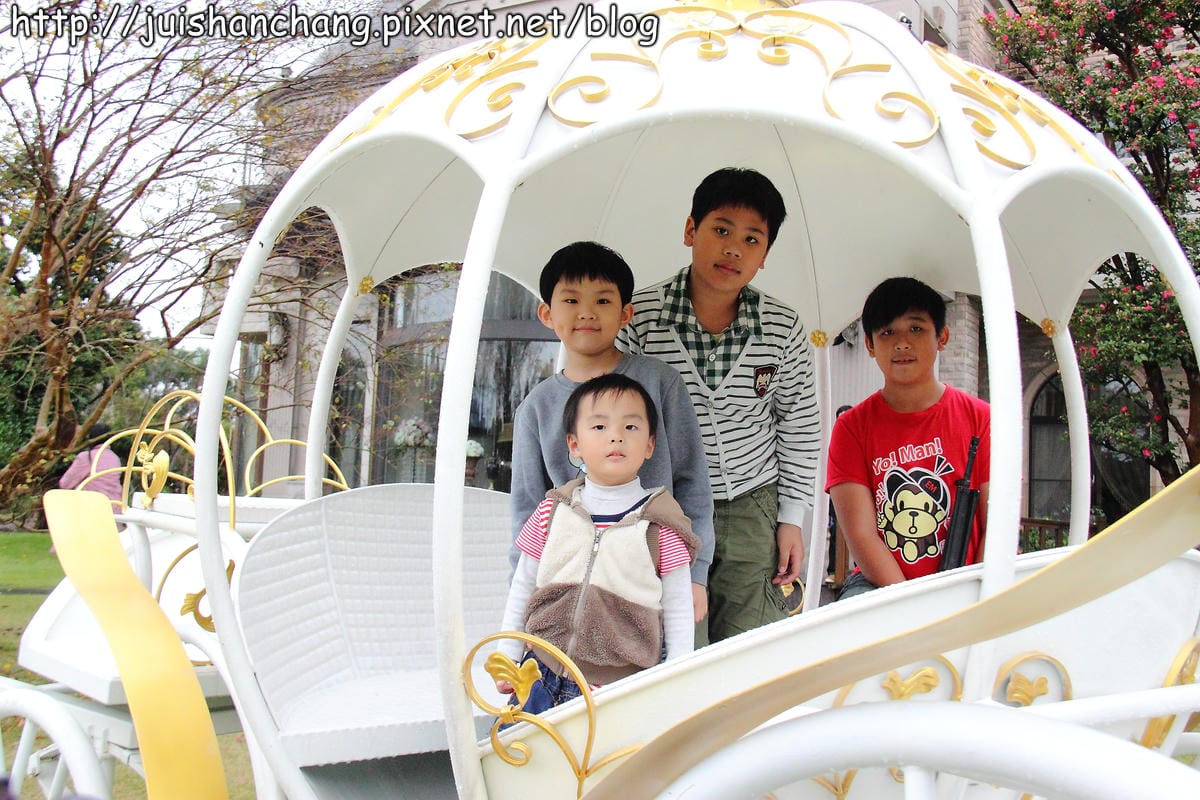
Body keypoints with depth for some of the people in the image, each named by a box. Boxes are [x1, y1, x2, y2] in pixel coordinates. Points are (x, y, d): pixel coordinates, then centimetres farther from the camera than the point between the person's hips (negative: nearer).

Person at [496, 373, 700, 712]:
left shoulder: (660, 524, -7)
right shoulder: (552, 511, 0)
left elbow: (678, 609, -1)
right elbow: (522, 588, 10)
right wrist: (507, 658, 9)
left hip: (625, 689, -2)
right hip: (546, 679, 3)